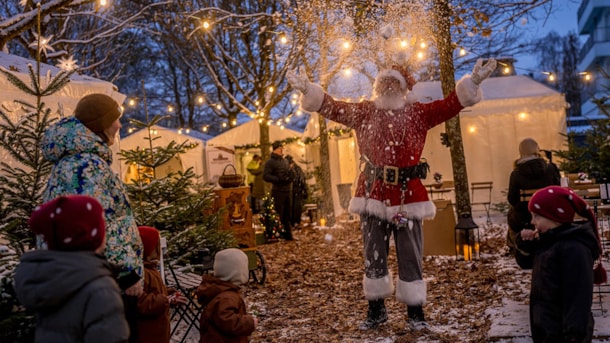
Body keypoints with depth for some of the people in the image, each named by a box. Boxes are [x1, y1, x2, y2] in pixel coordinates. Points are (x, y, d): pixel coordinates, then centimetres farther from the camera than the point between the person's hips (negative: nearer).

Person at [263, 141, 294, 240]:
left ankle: (287, 234, 19)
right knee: (277, 214, -8)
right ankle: (271, 233, 1)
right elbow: (266, 176, -14)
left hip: (288, 190, 7)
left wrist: (290, 177, 6)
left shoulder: (285, 160, 17)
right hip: (278, 191, -7)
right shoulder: (270, 162, -5)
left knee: (287, 214, 11)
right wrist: (279, 179, -21)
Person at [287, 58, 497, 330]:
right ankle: (376, 309, 25)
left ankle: (415, 311, 19)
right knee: (373, 256, 10)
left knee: (410, 256, 5)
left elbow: (450, 105, -3)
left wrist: (473, 82, -13)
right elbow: (333, 108, 4)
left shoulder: (417, 113, 4)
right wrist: (308, 89, -6)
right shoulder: (364, 112, 7)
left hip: (407, 195, -1)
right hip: (373, 194, 1)